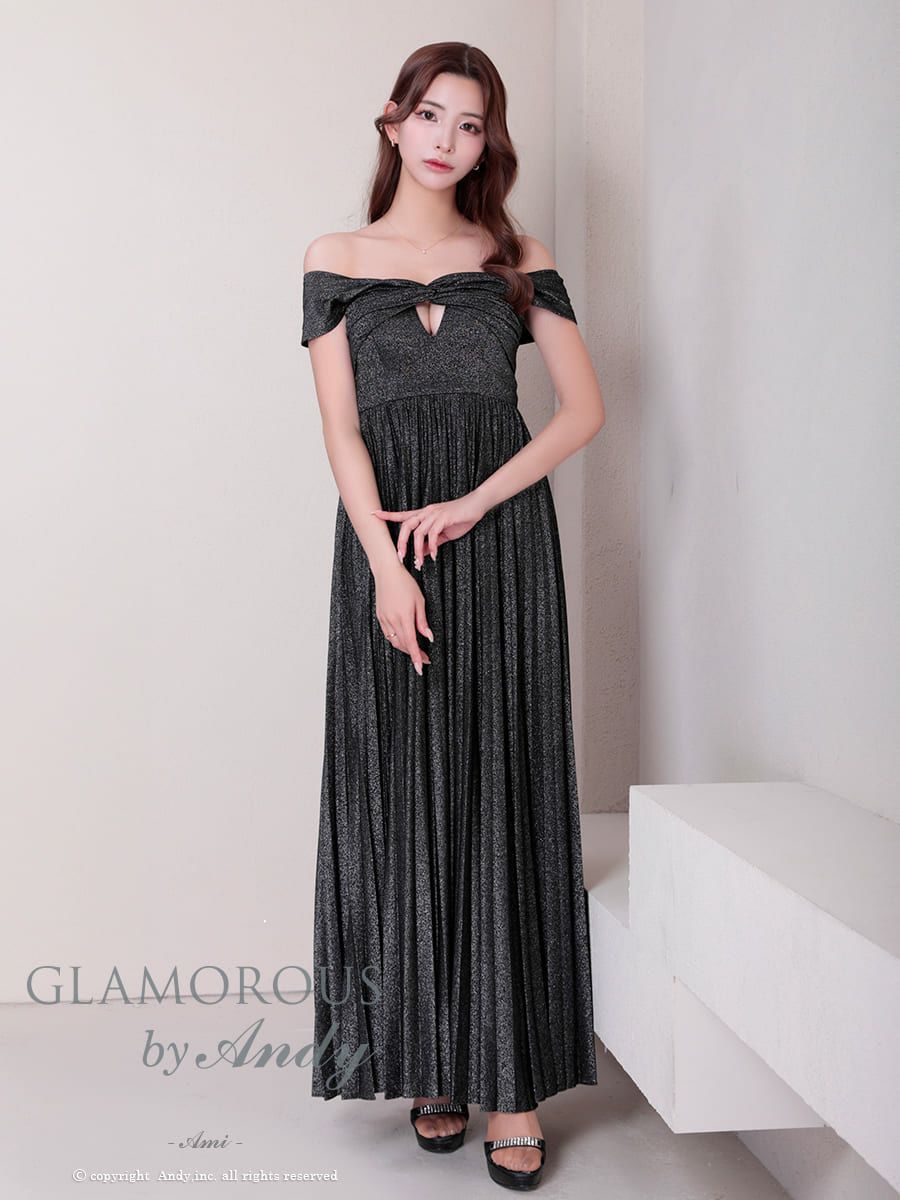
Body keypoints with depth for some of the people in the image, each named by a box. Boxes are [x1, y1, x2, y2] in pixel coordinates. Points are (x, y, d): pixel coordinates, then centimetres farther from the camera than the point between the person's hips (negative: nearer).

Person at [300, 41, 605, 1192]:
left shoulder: (519, 259, 10)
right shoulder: (337, 257, 9)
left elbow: (584, 406, 4)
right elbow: (340, 426, 0)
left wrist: (470, 505, -9)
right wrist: (387, 564, -13)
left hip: (502, 539, 0)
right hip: (387, 542, 0)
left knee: (502, 793, -1)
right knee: (404, 795, 1)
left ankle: (513, 1075, 6)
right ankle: (431, 1063, 13)